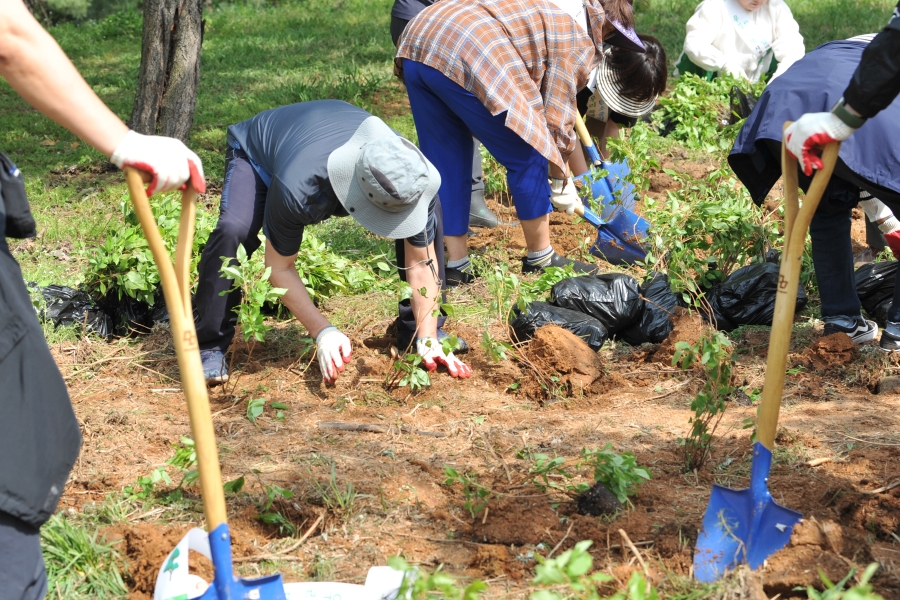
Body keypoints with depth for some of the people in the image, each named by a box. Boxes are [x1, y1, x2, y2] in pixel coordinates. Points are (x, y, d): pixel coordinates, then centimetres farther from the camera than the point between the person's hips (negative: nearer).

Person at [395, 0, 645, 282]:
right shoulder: (578, 35, 8)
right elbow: (558, 114, 7)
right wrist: (561, 182, 18)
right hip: (464, 59, -9)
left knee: (445, 165, 17)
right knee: (527, 159, 7)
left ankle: (455, 263, 20)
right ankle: (540, 257, 18)